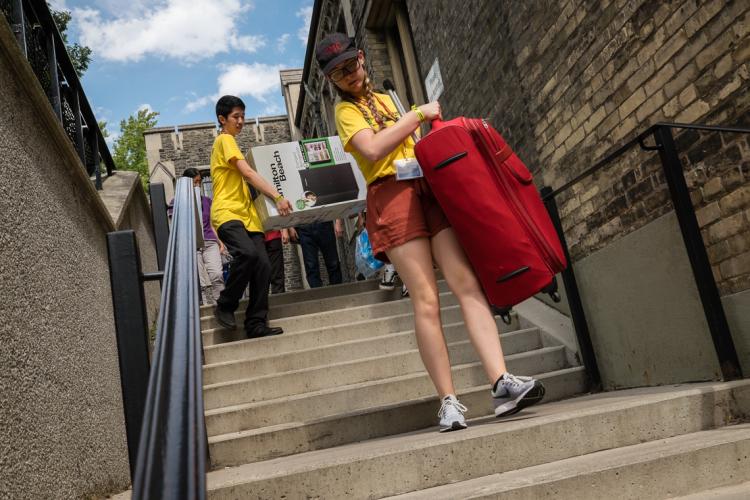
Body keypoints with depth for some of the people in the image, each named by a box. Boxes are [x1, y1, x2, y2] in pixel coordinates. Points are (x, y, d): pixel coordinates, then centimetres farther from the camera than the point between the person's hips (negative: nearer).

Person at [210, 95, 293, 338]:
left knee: (263, 265, -7)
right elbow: (248, 173, -14)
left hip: (246, 215, 9)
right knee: (248, 253, -32)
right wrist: (277, 196, -22)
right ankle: (225, 306, -12)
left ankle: (256, 325, -5)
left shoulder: (230, 142, 28)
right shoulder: (225, 140, -1)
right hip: (227, 213, -9)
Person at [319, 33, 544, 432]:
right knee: (426, 300, -12)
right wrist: (418, 113, -5)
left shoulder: (387, 99, 27)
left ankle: (501, 383, -20)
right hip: (392, 194, -5)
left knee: (467, 283, -12)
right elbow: (373, 148, -11)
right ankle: (448, 401, -9)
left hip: (427, 185, 5)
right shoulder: (346, 110, 8)